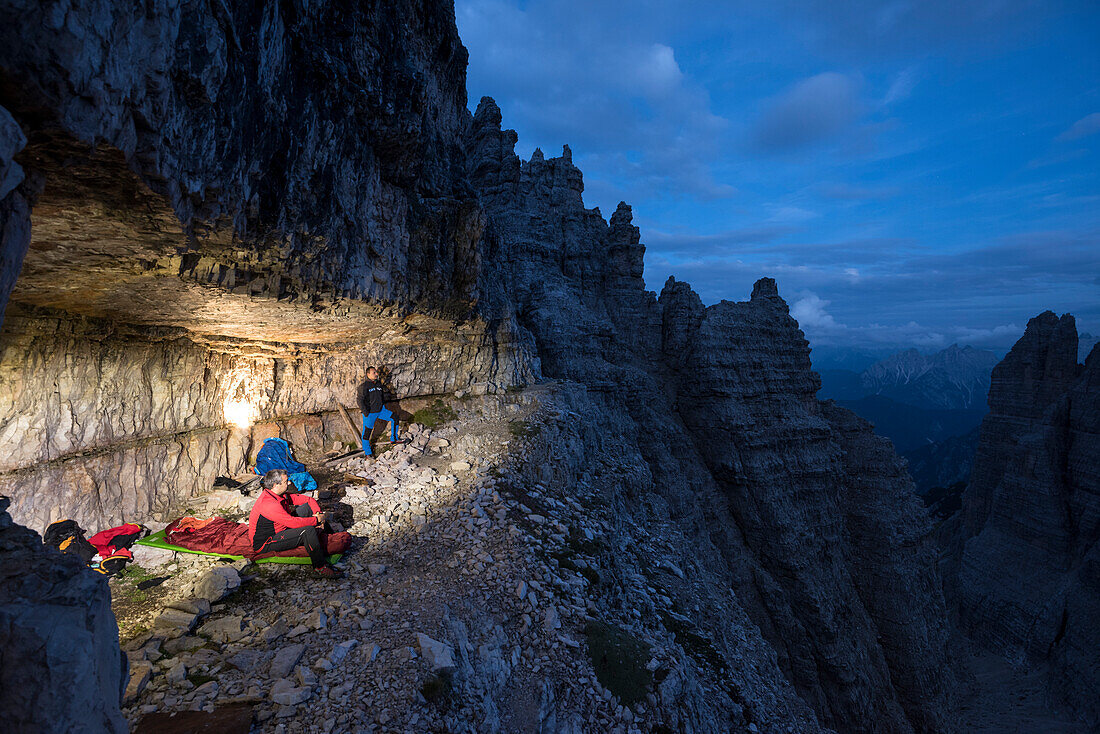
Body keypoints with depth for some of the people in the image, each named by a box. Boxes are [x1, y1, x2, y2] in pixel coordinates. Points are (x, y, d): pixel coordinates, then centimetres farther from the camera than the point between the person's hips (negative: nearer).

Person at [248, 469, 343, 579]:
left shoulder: (281, 495, 0)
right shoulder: (268, 503, -30)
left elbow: (308, 499, 5)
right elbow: (293, 522, -35)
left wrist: (318, 514, -12)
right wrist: (317, 520, -24)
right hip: (265, 544, -10)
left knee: (308, 507, 1)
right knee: (308, 530, -28)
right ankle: (320, 567, -18)